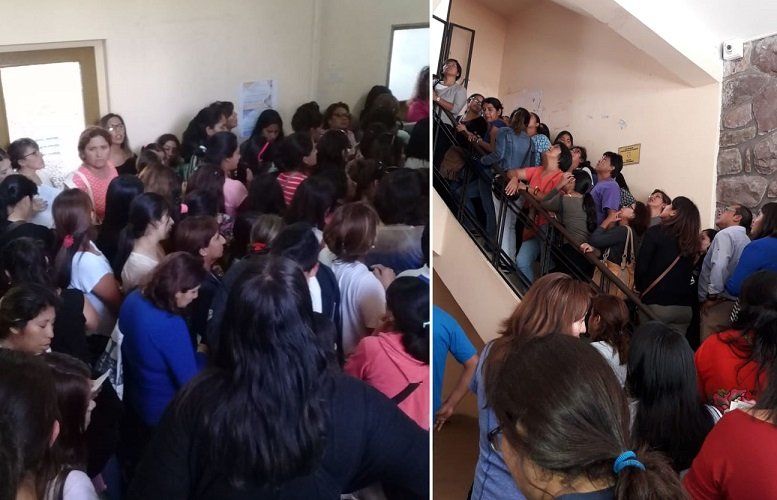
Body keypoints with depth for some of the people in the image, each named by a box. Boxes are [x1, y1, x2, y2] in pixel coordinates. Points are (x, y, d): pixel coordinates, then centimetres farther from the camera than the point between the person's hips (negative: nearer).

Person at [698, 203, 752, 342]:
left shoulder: (725, 234, -6)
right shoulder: (745, 239, 19)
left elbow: (719, 266, -21)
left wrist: (712, 295, -14)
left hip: (719, 302, -8)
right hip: (736, 303, 8)